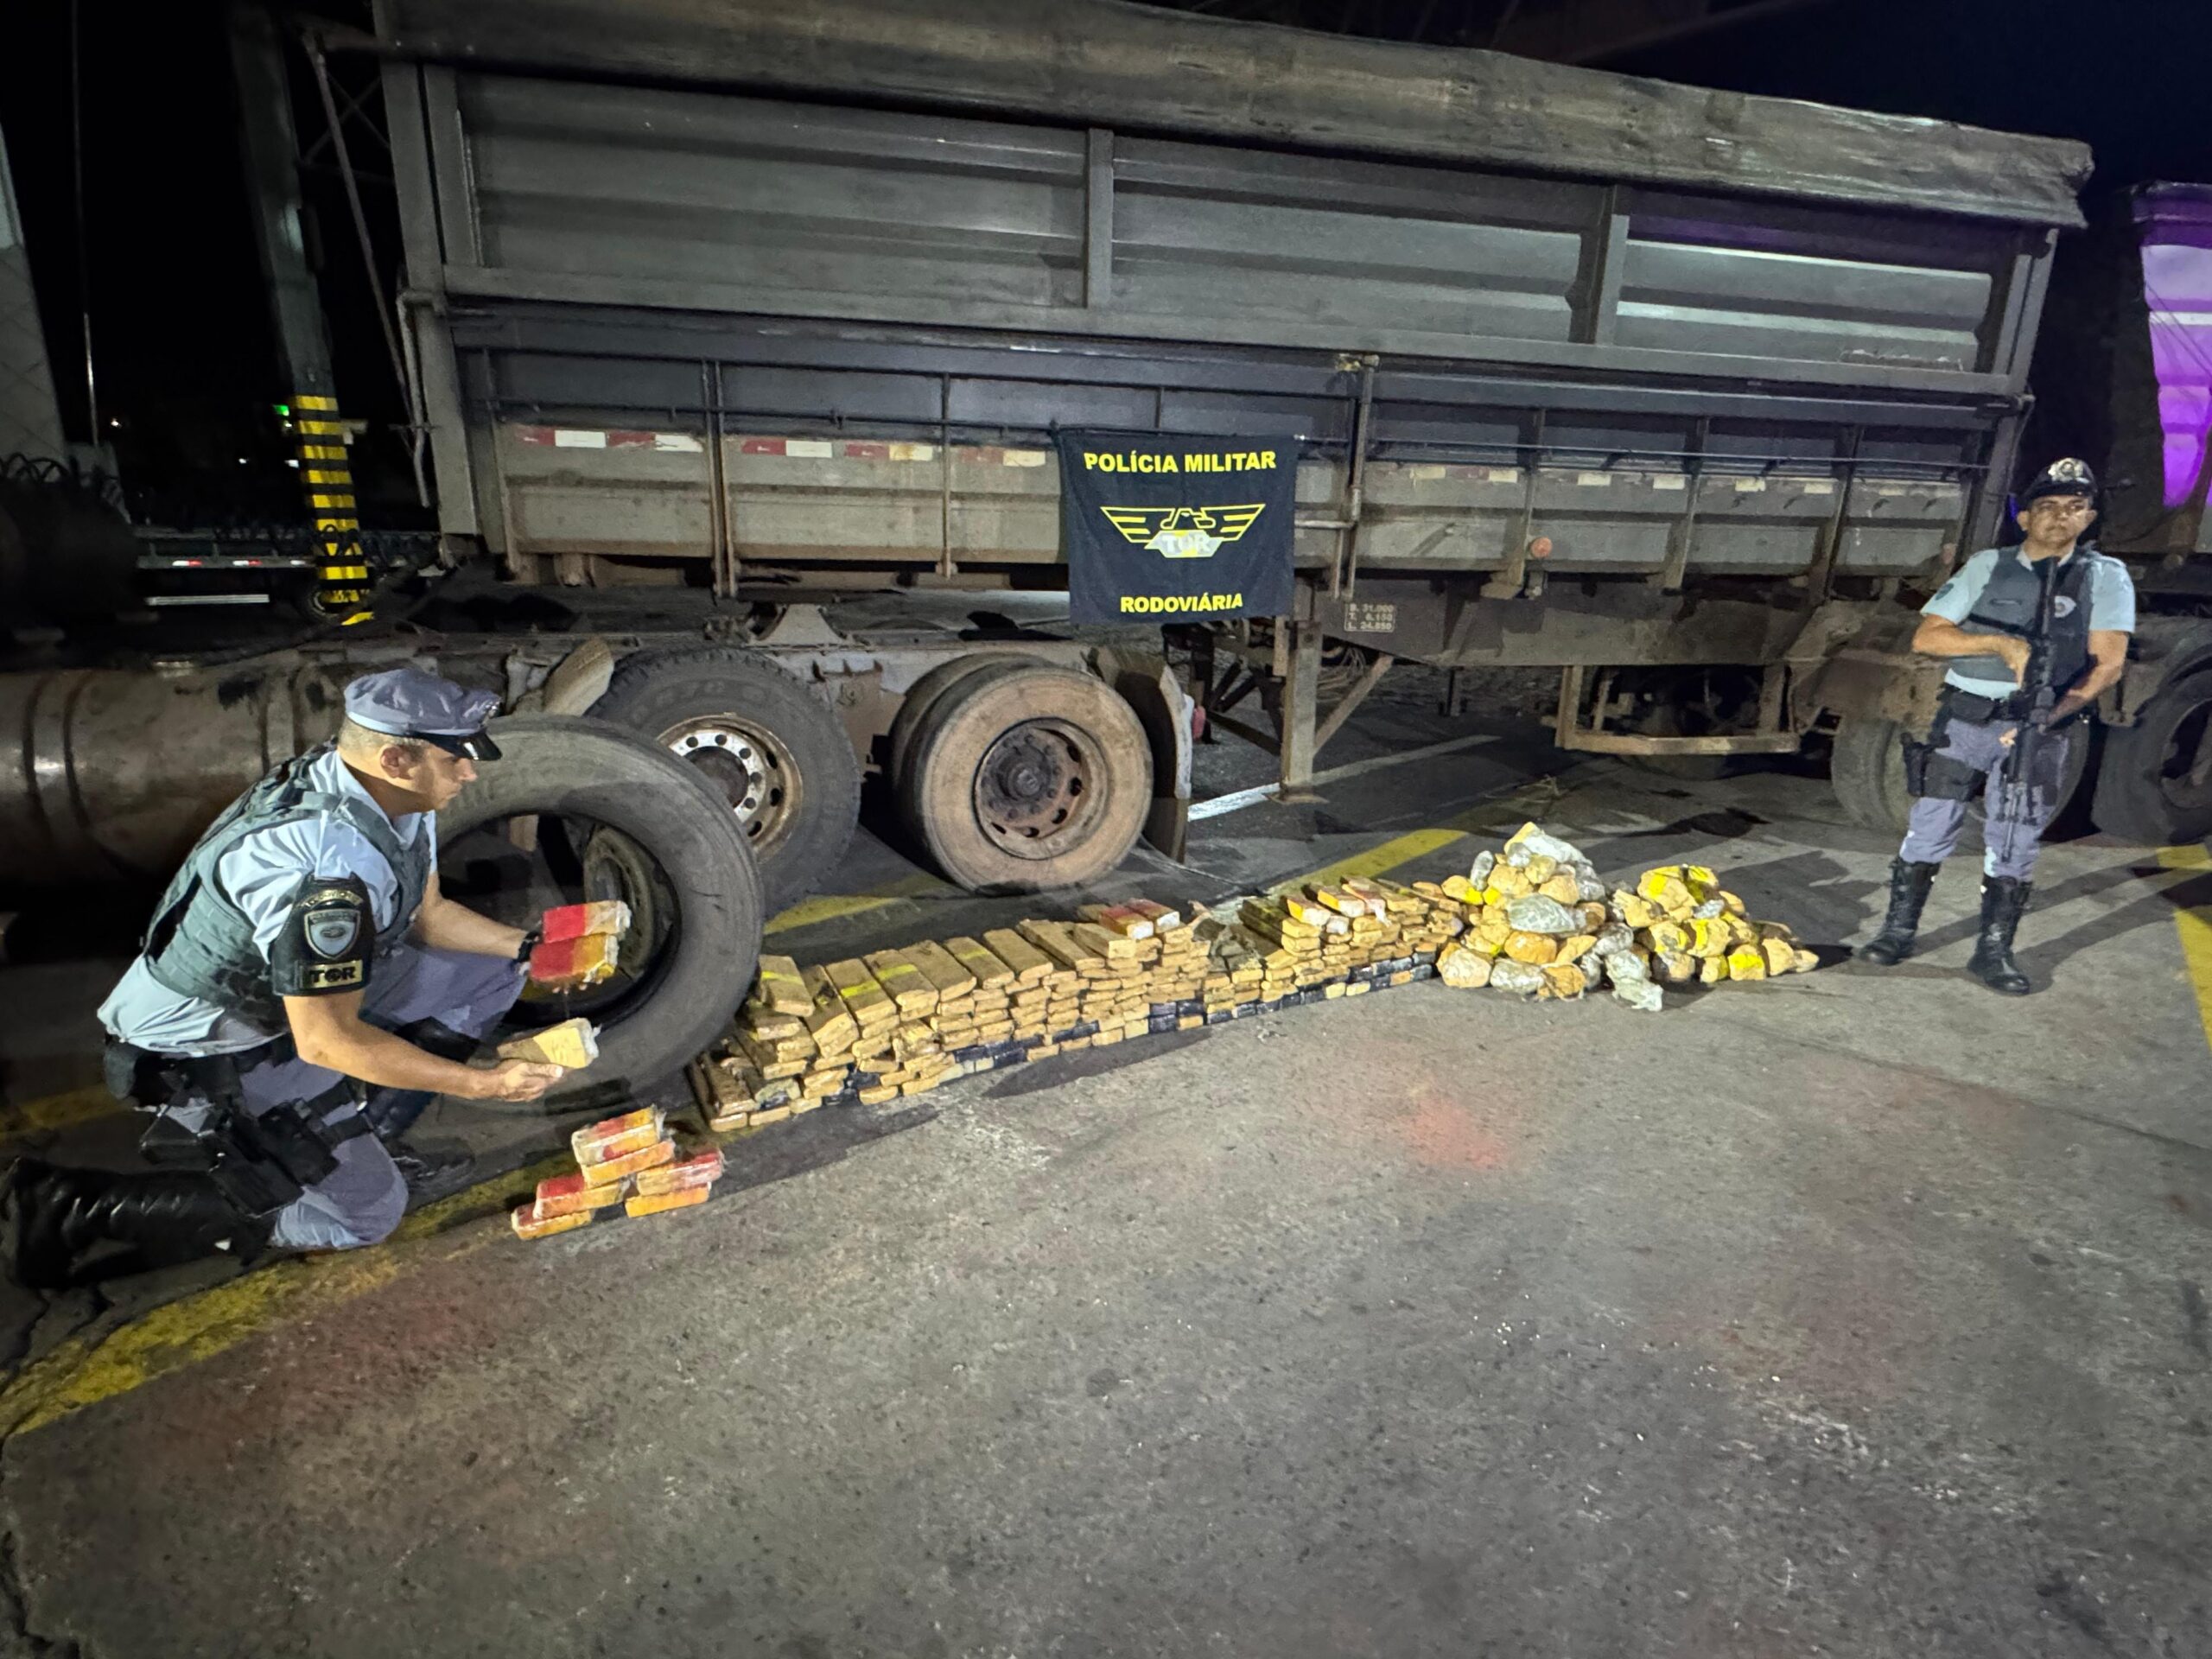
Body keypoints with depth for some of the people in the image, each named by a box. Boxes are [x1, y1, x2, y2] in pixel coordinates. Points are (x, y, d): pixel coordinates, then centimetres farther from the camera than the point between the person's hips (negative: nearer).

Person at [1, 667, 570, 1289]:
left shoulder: (393, 796, -8)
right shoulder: (332, 865, -35)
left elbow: (426, 913, 9)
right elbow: (327, 1042, -29)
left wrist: (528, 947, -3)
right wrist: (480, 1084, -25)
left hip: (296, 995, 9)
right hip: (205, 1046, -9)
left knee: (490, 974, 1)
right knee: (365, 1212, -6)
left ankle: (363, 1139, 11)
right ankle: (75, 1215, 2)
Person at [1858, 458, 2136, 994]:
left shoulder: (2106, 577, 4)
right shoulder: (1988, 566, 5)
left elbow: (2107, 664, -5)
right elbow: (1925, 638, -4)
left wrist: (2053, 713, -19)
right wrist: (2002, 643, -16)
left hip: (2038, 731, 0)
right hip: (1964, 720, 0)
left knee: (2015, 845, 4)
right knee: (1930, 828, 1)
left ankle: (1993, 951, 14)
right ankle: (1899, 929, 13)